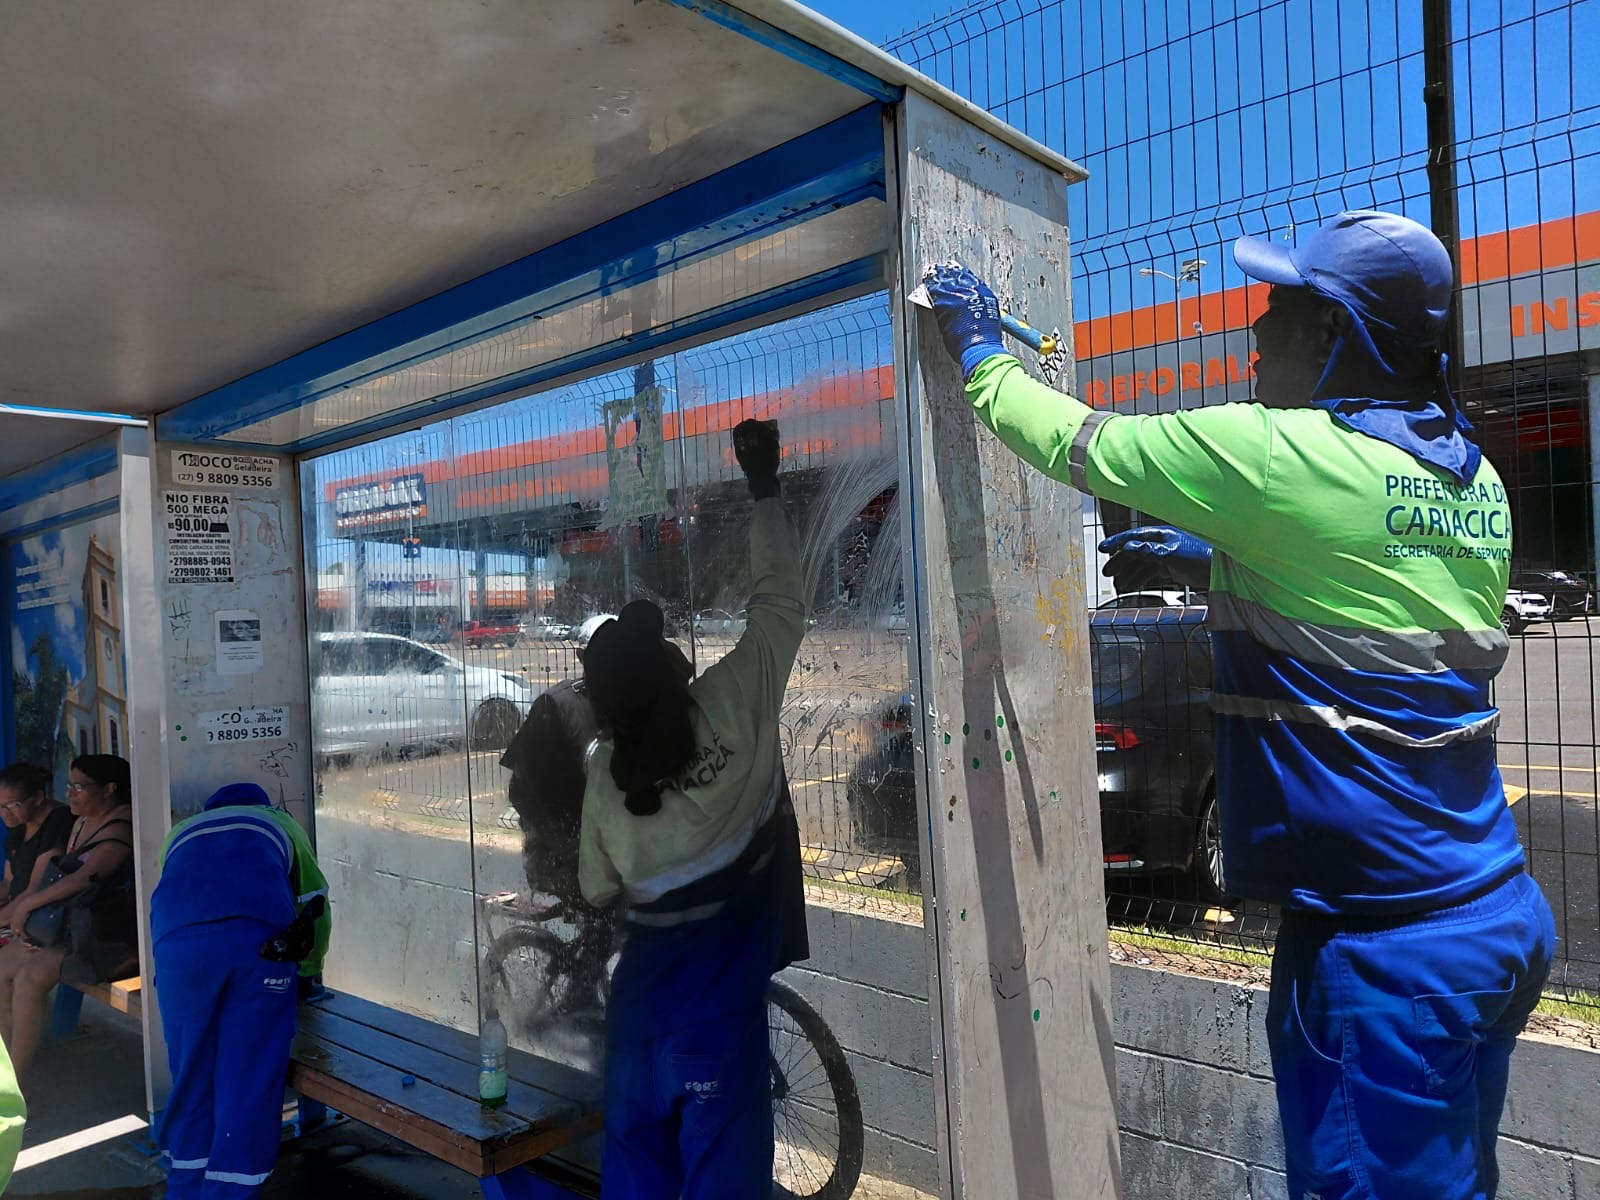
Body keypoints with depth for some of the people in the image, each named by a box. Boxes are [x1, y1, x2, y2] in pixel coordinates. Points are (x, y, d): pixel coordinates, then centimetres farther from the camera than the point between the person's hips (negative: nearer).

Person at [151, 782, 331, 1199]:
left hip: (178, 941, 2)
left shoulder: (181, 832, 38)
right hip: (260, 938, -2)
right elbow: (316, 908, 32)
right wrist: (309, 969, 49)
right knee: (249, 1083, 6)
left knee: (192, 1078, 17)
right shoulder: (281, 823, 34)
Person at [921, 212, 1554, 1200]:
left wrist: (980, 355, 13)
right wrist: (1220, 555, 21)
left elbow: (1078, 445, -4)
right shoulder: (1476, 482, 8)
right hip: (1500, 915, 9)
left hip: (1389, 943, -8)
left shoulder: (1275, 454, -16)